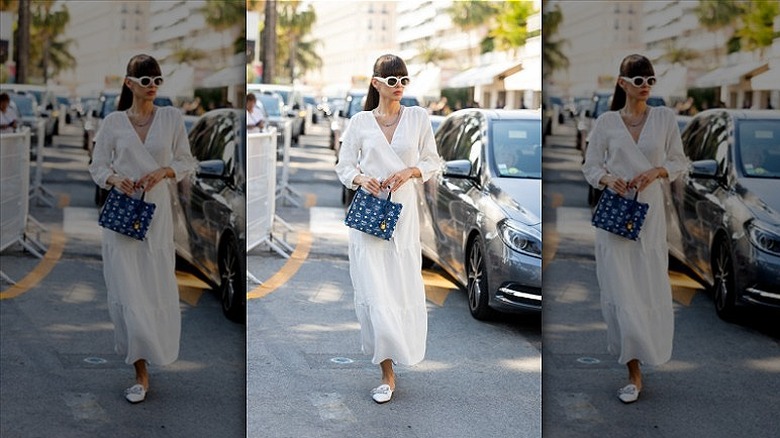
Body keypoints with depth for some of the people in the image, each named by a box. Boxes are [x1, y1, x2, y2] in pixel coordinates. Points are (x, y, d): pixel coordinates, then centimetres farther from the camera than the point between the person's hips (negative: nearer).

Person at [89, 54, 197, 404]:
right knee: (127, 290, -6)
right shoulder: (113, 122, 1)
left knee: (157, 288, 4)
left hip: (157, 211, 1)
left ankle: (154, 347, 31)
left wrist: (164, 171, -12)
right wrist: (115, 179, -15)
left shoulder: (171, 118, 3)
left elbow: (186, 161, 7)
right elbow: (97, 167, 5)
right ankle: (141, 372, -1)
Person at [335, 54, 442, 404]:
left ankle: (402, 345, 32)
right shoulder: (360, 122, 3)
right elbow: (344, 166, 8)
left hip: (403, 211, 1)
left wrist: (411, 171, -10)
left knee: (404, 288, 2)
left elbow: (433, 161, 9)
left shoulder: (418, 117, 4)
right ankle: (387, 373, 1)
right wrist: (360, 178, -12)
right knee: (373, 291, -5)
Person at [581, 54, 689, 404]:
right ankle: (634, 372, 0)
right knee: (620, 290, -5)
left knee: (650, 288, 3)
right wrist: (607, 179, -15)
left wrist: (657, 171, -12)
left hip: (650, 212, 1)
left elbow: (679, 161, 8)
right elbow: (590, 166, 6)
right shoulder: (606, 122, 1)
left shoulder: (664, 118, 4)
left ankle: (648, 347, 32)